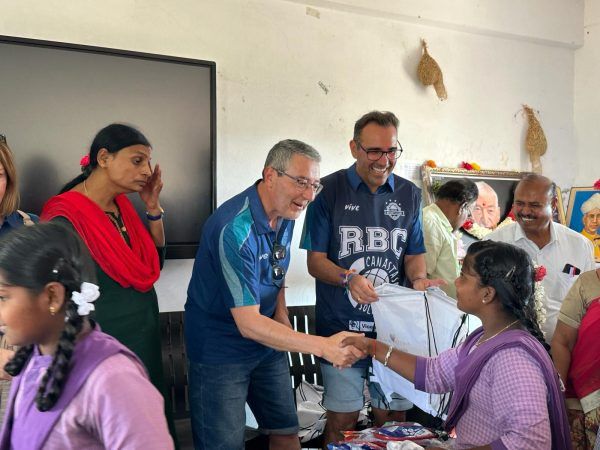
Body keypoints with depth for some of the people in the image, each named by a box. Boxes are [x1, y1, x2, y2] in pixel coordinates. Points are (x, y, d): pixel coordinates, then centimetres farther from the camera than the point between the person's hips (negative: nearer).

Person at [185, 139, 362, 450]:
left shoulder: (285, 214, -1)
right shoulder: (234, 228, -29)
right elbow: (248, 324, -31)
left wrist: (281, 315, 3)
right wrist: (324, 346, -35)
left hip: (267, 343, 8)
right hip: (221, 351, -7)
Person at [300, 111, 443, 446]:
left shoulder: (409, 195, 7)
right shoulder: (329, 190, -4)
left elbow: (415, 253, 12)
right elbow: (315, 261, -4)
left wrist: (419, 279, -10)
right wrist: (349, 278, -23)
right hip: (342, 327, -3)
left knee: (393, 417, 12)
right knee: (343, 419, 4)